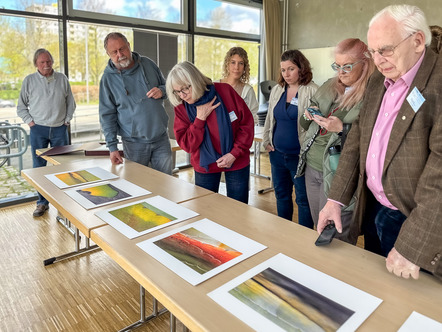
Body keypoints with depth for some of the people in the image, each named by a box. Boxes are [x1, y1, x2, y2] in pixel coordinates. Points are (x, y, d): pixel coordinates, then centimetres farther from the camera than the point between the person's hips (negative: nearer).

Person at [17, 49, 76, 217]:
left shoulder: (62, 79, 6)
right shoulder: (29, 80, 4)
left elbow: (71, 103, 13)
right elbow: (21, 106, 10)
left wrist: (67, 120, 4)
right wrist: (30, 121, -1)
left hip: (59, 129, 1)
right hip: (38, 130, 0)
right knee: (39, 167, 2)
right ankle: (42, 202, 14)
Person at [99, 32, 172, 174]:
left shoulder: (148, 64, 4)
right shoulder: (108, 78, -3)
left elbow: (166, 86, 16)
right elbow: (107, 115, -2)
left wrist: (162, 91, -9)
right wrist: (112, 147, -8)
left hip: (161, 138, 2)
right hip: (134, 144, -2)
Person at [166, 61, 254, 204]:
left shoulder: (224, 91, -14)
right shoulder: (181, 108, -9)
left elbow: (247, 123, -9)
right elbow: (187, 145, -12)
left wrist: (234, 154, -16)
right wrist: (200, 119, -22)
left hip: (236, 163, -1)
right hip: (205, 167, 1)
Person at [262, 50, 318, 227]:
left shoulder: (312, 91, -10)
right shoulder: (277, 90, 10)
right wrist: (266, 141, 13)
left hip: (299, 156, -6)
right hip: (277, 153, 6)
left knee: (303, 199, 5)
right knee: (281, 195, 19)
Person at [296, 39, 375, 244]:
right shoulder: (328, 87, 10)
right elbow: (305, 126, 19)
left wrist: (342, 129, -22)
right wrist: (309, 117, -2)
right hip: (312, 166, 7)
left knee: (336, 239, 4)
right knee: (319, 229, 21)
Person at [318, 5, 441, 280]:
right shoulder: (378, 81, 4)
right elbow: (357, 141, 6)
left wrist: (412, 247, -25)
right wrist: (336, 199, 0)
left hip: (419, 223, -6)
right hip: (374, 212, 6)